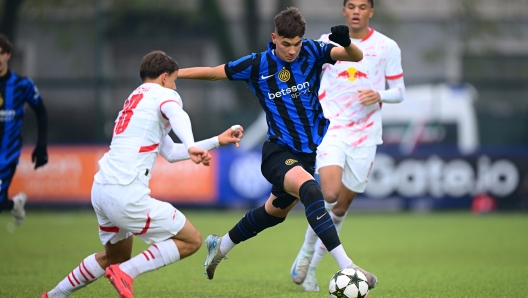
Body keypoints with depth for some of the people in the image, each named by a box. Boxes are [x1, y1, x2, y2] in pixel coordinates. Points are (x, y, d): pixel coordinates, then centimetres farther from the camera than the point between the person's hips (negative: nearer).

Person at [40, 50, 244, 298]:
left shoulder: (135, 99, 28)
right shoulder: (163, 94, 2)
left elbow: (170, 152, 32)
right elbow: (178, 116, -25)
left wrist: (217, 141, 34)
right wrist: (191, 147, -43)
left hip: (100, 189, 9)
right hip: (126, 194, -9)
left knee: (115, 257, 30)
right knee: (191, 240, -1)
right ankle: (125, 273, -12)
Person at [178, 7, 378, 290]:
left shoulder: (312, 52, -5)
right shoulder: (256, 65, -8)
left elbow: (356, 56, -15)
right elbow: (213, 72, 6)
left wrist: (346, 43, -37)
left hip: (309, 151, 4)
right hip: (278, 152, -4)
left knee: (275, 211, 21)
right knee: (309, 189, -34)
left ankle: (221, 246, 49)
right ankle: (346, 266, -41)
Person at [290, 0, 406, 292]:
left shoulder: (387, 47, 2)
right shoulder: (326, 42, 4)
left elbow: (399, 91, 6)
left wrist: (378, 96, -13)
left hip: (364, 135, 1)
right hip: (330, 128, -1)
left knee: (341, 206, 5)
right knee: (329, 194, -23)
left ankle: (311, 267, 20)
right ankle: (306, 252, -2)